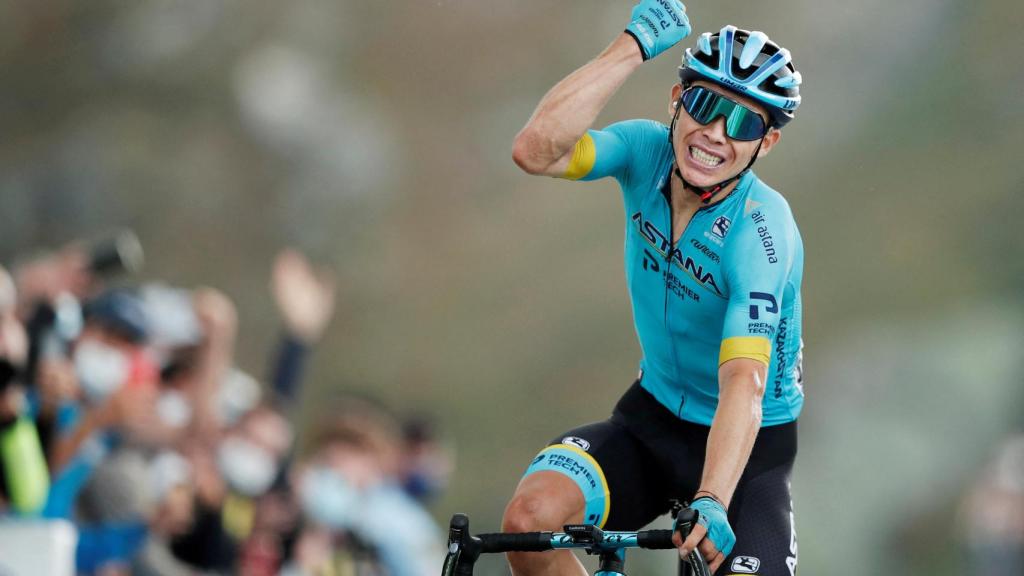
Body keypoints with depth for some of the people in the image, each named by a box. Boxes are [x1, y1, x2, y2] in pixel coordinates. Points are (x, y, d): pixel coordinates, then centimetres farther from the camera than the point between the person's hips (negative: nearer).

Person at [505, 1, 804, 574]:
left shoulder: (762, 232, -26)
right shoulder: (648, 152, -11)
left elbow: (743, 383, -37)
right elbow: (535, 151, -30)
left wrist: (711, 503, -50)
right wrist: (631, 47, -32)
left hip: (749, 445, -3)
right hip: (653, 417, 3)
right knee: (531, 516, -23)